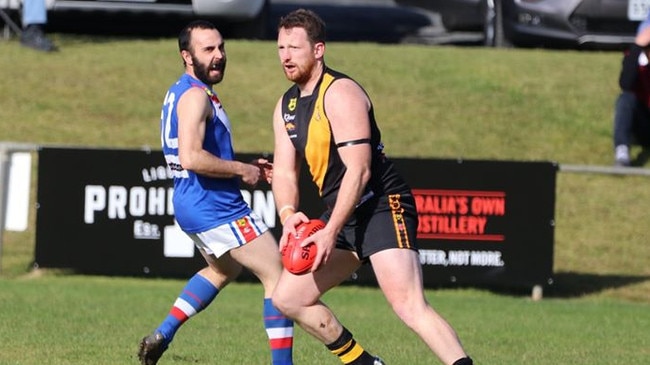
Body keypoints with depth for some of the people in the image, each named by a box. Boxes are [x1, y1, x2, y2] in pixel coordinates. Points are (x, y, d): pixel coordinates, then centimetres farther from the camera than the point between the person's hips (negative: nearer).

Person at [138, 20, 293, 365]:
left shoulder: (179, 92, 15)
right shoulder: (195, 96, -17)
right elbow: (191, 158, -29)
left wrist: (248, 166, 13)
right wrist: (241, 170, -17)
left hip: (192, 206, 10)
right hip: (216, 207, -10)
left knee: (223, 270, 34)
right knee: (279, 277, -6)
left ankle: (161, 335, 26)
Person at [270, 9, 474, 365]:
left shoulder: (340, 93, -15)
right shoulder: (286, 106, 12)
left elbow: (358, 169, -22)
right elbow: (284, 171, 9)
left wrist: (330, 233, -27)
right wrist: (288, 213, -14)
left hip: (383, 206, -9)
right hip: (343, 216, 9)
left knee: (409, 306, -25)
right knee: (287, 298, 9)